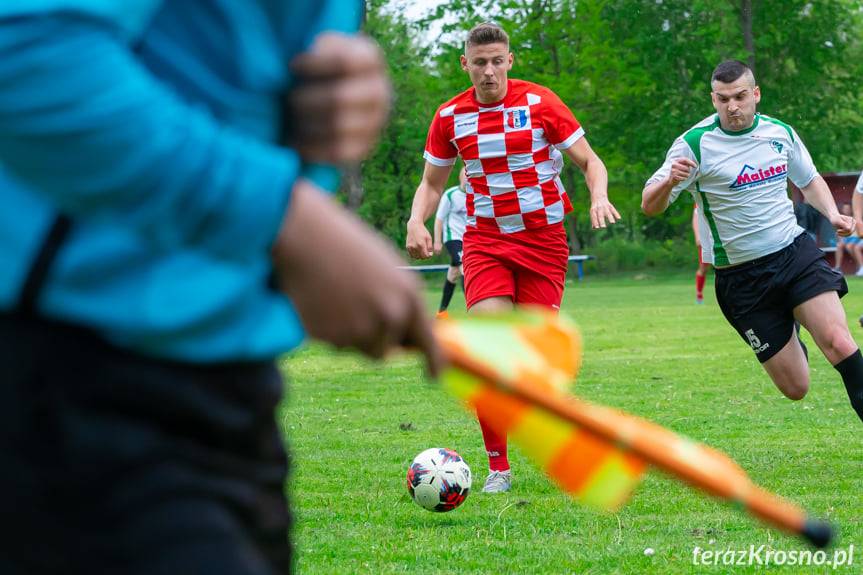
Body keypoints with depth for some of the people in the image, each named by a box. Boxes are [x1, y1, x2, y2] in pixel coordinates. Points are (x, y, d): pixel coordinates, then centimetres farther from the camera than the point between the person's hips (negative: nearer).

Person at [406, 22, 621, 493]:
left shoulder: (539, 102, -6)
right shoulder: (450, 117, 1)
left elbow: (590, 161, 0)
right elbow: (432, 183, 14)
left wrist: (599, 197, -21)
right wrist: (416, 222, -6)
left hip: (543, 239, -1)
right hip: (484, 239, 1)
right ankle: (497, 467, -5)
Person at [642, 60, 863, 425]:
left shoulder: (781, 133, 4)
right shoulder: (694, 144, -10)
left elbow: (809, 181, 22)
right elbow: (650, 206, -11)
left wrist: (832, 214, 3)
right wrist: (670, 182, -33)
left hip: (795, 253, 3)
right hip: (740, 278, -2)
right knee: (795, 388, 1)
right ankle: (788, 337, 35)